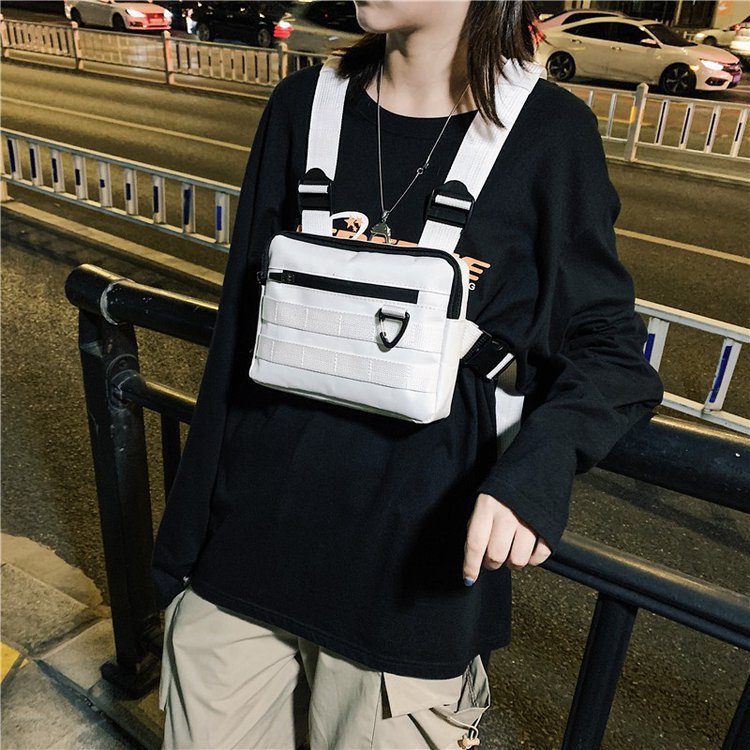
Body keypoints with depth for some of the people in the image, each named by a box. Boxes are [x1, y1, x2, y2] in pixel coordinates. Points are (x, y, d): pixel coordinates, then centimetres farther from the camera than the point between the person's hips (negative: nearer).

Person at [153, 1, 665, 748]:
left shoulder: (547, 131, -7)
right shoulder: (303, 105, 1)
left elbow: (606, 345, -2)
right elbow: (243, 324, 4)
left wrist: (538, 467, -23)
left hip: (412, 558, -2)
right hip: (252, 534, 3)